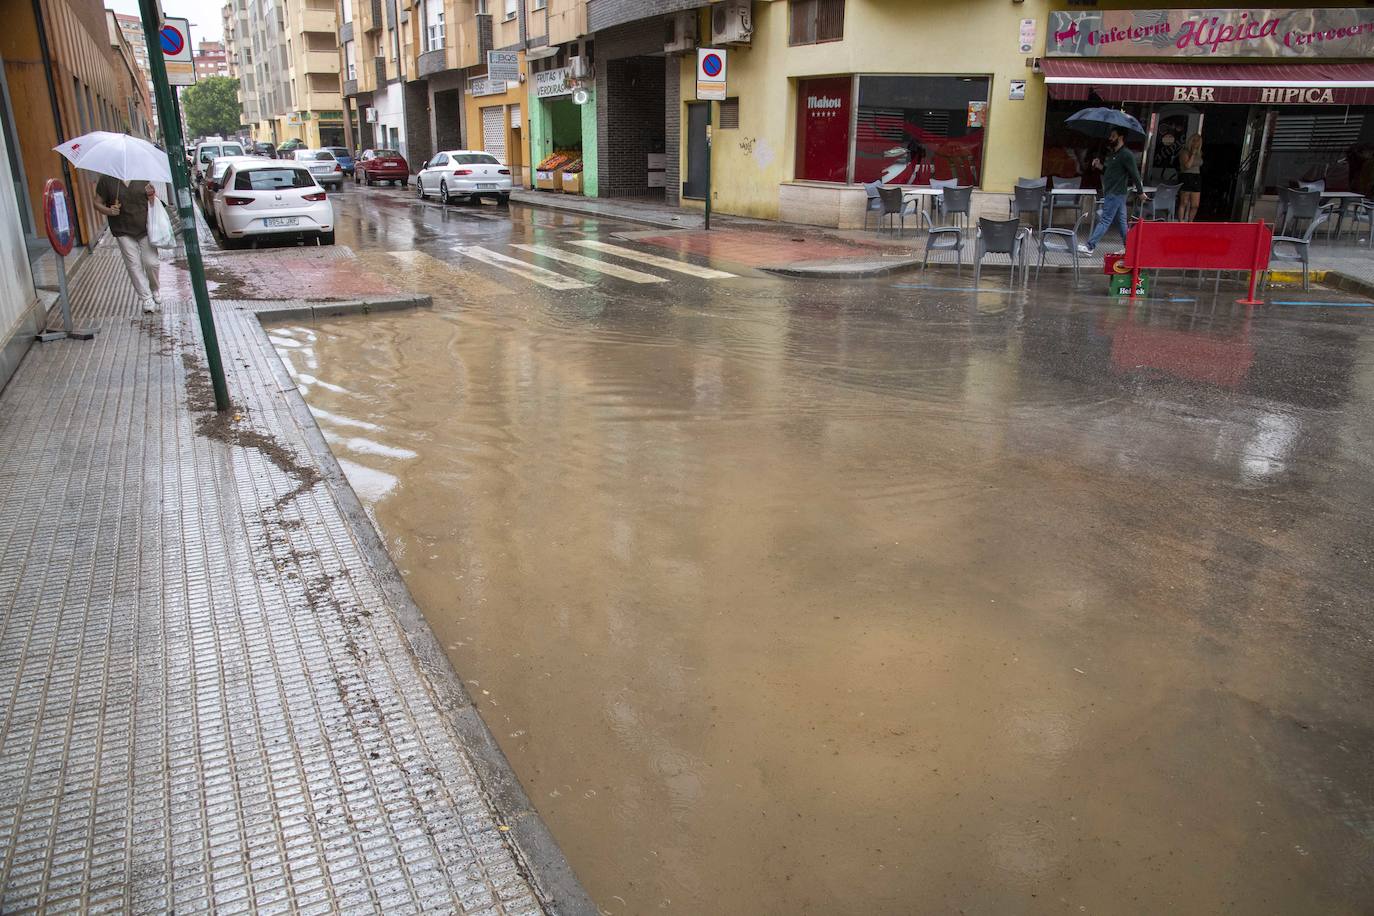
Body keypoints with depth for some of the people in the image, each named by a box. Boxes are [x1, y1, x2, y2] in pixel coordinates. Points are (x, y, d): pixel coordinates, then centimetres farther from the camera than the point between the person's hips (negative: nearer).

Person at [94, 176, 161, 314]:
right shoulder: (106, 180, -4)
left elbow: (153, 199, 14)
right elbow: (98, 203, 2)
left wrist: (151, 194, -9)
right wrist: (109, 211, -18)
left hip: (145, 228, 1)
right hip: (123, 231, -1)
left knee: (151, 263, 1)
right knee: (133, 265, 0)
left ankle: (155, 290, 28)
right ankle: (146, 298, 9)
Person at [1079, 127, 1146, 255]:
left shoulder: (1127, 155, -12)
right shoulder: (1113, 154, 17)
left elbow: (1135, 174, -11)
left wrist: (1141, 192, -9)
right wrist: (1100, 166, 4)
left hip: (1116, 194, -10)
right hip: (1110, 193, 10)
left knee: (1105, 220, -9)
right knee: (1121, 221, 12)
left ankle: (1090, 247, -11)